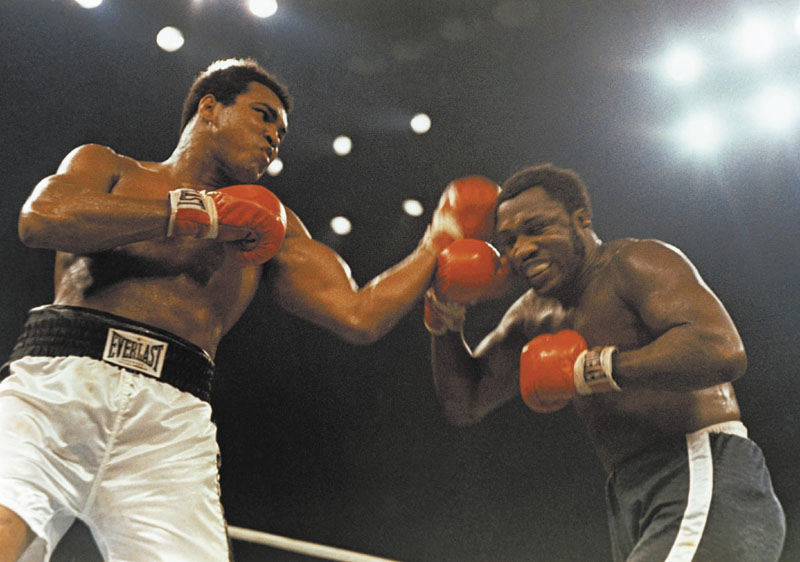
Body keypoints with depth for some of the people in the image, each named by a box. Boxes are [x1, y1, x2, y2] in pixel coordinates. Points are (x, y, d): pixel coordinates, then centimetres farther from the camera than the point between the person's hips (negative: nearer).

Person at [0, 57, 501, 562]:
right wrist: (200, 214, -2)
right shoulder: (105, 168, 20)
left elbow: (359, 317, 16)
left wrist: (438, 245, 11)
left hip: (173, 413, 2)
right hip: (57, 381, -2)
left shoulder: (271, 228, 26)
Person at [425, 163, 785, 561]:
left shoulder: (633, 264, -8)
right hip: (634, 514, 10)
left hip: (706, 487, -10)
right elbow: (464, 405, 21)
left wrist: (588, 368, -21)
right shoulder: (536, 316, 18)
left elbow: (722, 352, -25)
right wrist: (445, 325, 4)